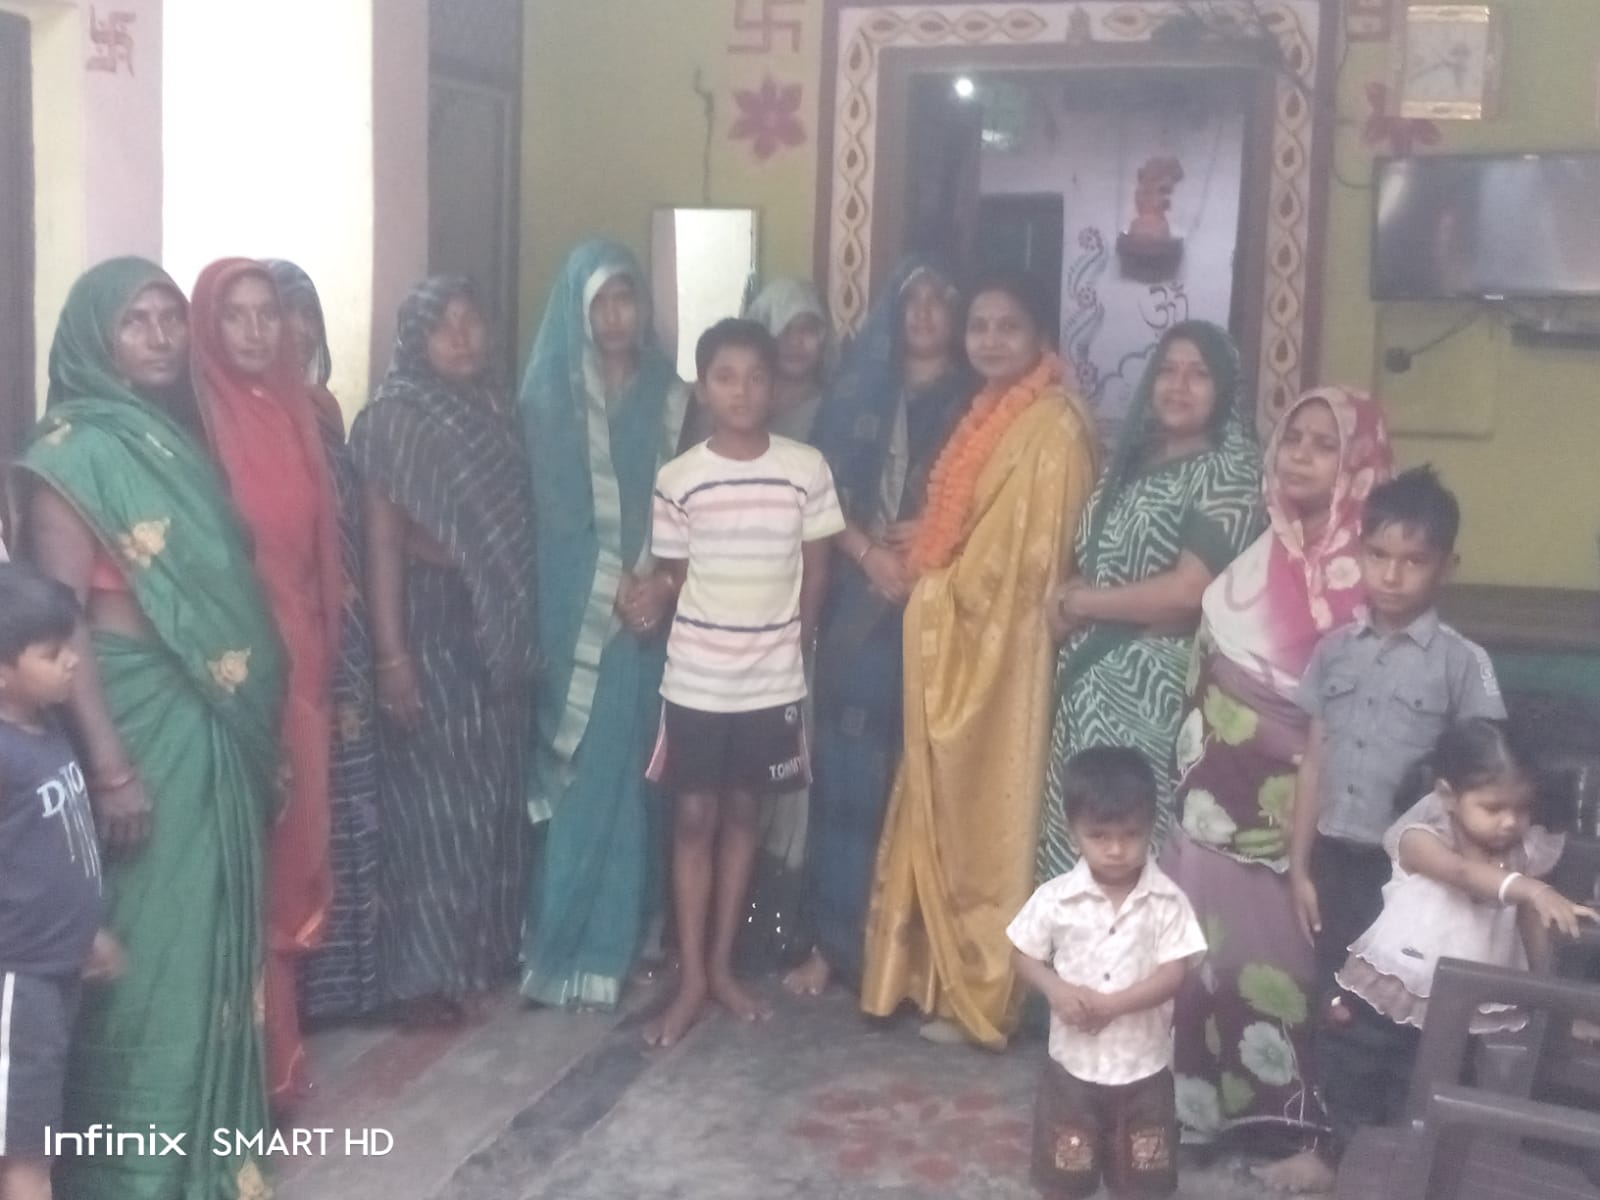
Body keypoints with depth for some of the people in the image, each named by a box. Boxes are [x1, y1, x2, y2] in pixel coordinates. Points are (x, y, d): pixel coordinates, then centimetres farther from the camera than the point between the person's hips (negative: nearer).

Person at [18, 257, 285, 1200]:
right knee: (152, 941, 0)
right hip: (140, 722, -7)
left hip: (219, 724, 7)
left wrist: (258, 722, 12)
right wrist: (110, 765, -20)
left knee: (216, 929, 14)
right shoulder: (75, 453, -10)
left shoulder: (184, 438, 11)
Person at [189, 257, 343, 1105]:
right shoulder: (197, 422, -9)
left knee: (293, 843, 13)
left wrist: (326, 656, 12)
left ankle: (278, 1040, 27)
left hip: (300, 657, 6)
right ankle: (257, 1055, 11)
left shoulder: (297, 413, 10)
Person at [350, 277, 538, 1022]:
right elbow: (381, 541, -13)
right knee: (431, 795, -1)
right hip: (428, 623, -6)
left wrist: (524, 627, 7)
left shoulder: (500, 410, 9)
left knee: (494, 792, 12)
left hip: (499, 627, 6)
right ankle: (424, 971, 8)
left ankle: (486, 950, 25)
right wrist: (391, 653, -19)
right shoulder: (392, 419, -9)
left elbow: (522, 527, 11)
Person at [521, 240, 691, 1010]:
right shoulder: (550, 398, 4)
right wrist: (617, 588, -11)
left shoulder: (670, 397, 9)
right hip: (576, 615, -1)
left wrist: (658, 583, -10)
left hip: (654, 613, 2)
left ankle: (619, 945, 11)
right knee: (581, 778, -1)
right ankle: (564, 946, 10)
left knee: (634, 775, 2)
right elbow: (556, 514, -1)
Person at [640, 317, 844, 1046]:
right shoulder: (678, 480, -5)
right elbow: (670, 577, 5)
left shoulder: (806, 470, -4)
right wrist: (647, 602, -10)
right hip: (695, 679, -1)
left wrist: (794, 640, 5)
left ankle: (722, 966, 22)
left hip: (773, 678, 1)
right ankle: (691, 978, 12)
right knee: (694, 818, 3)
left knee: (743, 813, 11)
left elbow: (815, 570, 4)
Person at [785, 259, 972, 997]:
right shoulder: (859, 390, 11)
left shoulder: (976, 403, 7)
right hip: (859, 605, 1)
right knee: (846, 771, 1)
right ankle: (830, 941, 10)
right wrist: (871, 556, -10)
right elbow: (824, 492, 3)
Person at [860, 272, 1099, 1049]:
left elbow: (1028, 554, -19)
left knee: (986, 809, 0)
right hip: (951, 638, 9)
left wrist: (937, 582, -8)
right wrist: (908, 553, 5)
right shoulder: (986, 417, 14)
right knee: (947, 809, 14)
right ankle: (949, 974, 25)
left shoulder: (1051, 427, -15)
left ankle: (981, 991, 13)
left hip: (1000, 647, -9)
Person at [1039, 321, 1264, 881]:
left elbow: (1189, 591, -20)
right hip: (1090, 675, 7)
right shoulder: (1134, 456, 14)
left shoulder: (1229, 470, -9)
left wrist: (1080, 602, -10)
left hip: (1152, 686, -7)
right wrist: (1067, 597, -3)